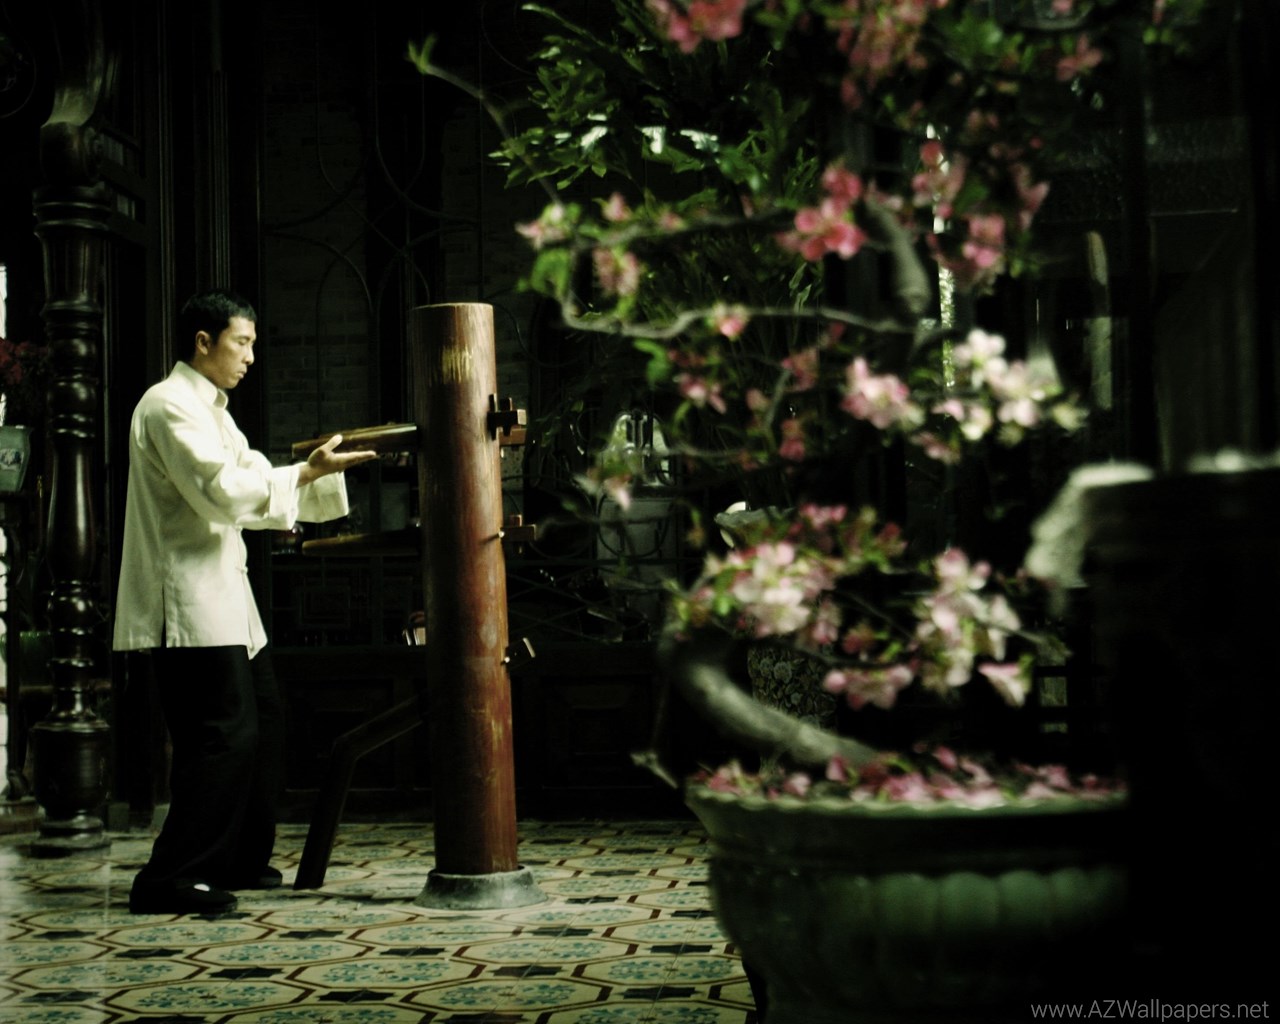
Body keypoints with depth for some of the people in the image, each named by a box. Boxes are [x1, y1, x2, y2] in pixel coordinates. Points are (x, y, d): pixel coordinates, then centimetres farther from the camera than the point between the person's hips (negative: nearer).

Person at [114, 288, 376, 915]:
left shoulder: (211, 411, 22)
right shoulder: (170, 406, -11)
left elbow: (249, 490, 20)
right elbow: (223, 490, -22)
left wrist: (324, 474, 9)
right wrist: (307, 472, -18)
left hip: (223, 598, 11)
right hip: (186, 603, -11)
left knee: (263, 727, 14)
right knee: (225, 735, -14)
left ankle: (240, 862, 26)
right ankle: (168, 881, -10)